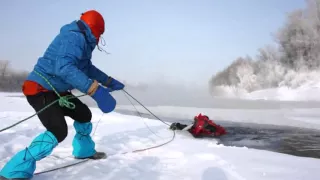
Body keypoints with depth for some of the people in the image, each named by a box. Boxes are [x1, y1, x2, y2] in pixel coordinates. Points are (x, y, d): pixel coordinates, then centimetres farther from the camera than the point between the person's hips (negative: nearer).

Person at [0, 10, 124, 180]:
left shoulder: (82, 40, 11)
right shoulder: (74, 37, -21)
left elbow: (87, 67, 25)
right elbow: (64, 67, -37)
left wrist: (109, 81, 29)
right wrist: (95, 90, -43)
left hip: (57, 90, 10)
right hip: (40, 89, -10)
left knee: (84, 114, 17)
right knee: (58, 131, -23)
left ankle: (84, 151, 39)